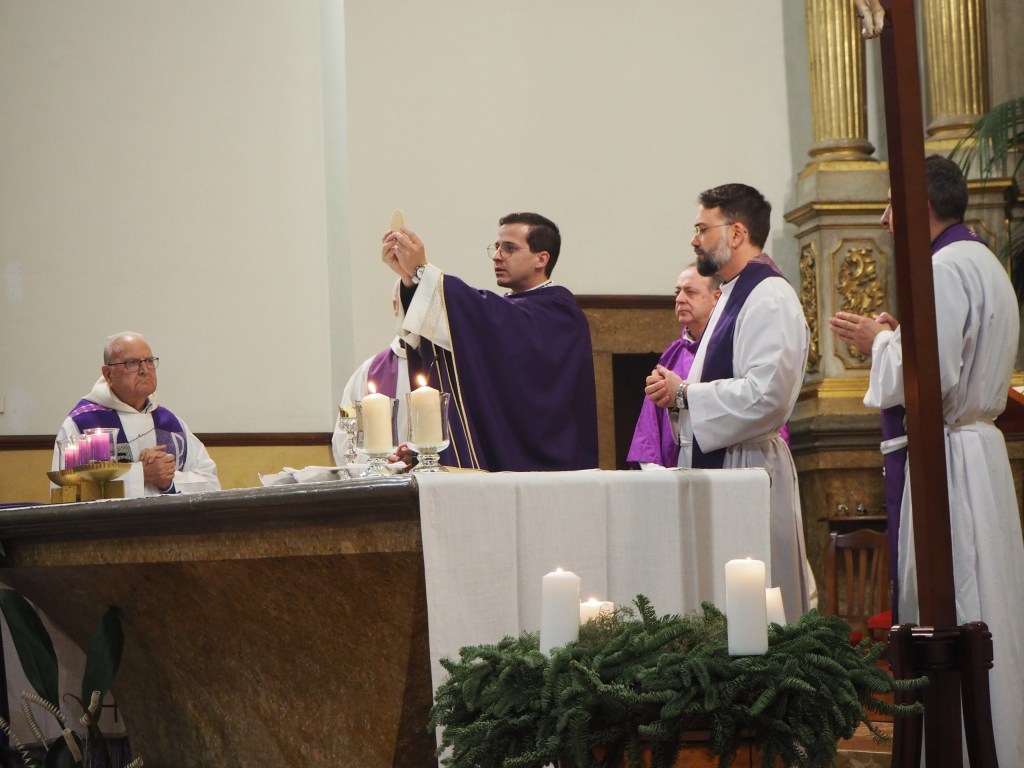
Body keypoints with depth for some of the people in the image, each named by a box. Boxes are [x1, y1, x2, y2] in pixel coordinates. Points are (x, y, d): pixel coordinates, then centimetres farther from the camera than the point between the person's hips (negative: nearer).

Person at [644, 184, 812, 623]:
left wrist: (684, 394, -16)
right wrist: (679, 392, 8)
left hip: (748, 469, -10)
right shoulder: (735, 295, 19)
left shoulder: (770, 299, -14)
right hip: (717, 465, 10)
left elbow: (767, 396, -25)